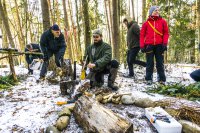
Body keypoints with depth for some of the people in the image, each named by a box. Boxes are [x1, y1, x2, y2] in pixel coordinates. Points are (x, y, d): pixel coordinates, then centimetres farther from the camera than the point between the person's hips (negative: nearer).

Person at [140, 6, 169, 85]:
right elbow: (142, 35, 5)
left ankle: (162, 79, 12)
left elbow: (166, 33, 6)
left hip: (159, 45, 1)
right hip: (149, 45, 0)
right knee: (149, 63, 4)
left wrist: (165, 43, -6)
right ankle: (149, 79, 11)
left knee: (160, 63, 5)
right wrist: (142, 46, -3)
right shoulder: (146, 23, 6)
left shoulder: (163, 21, 9)